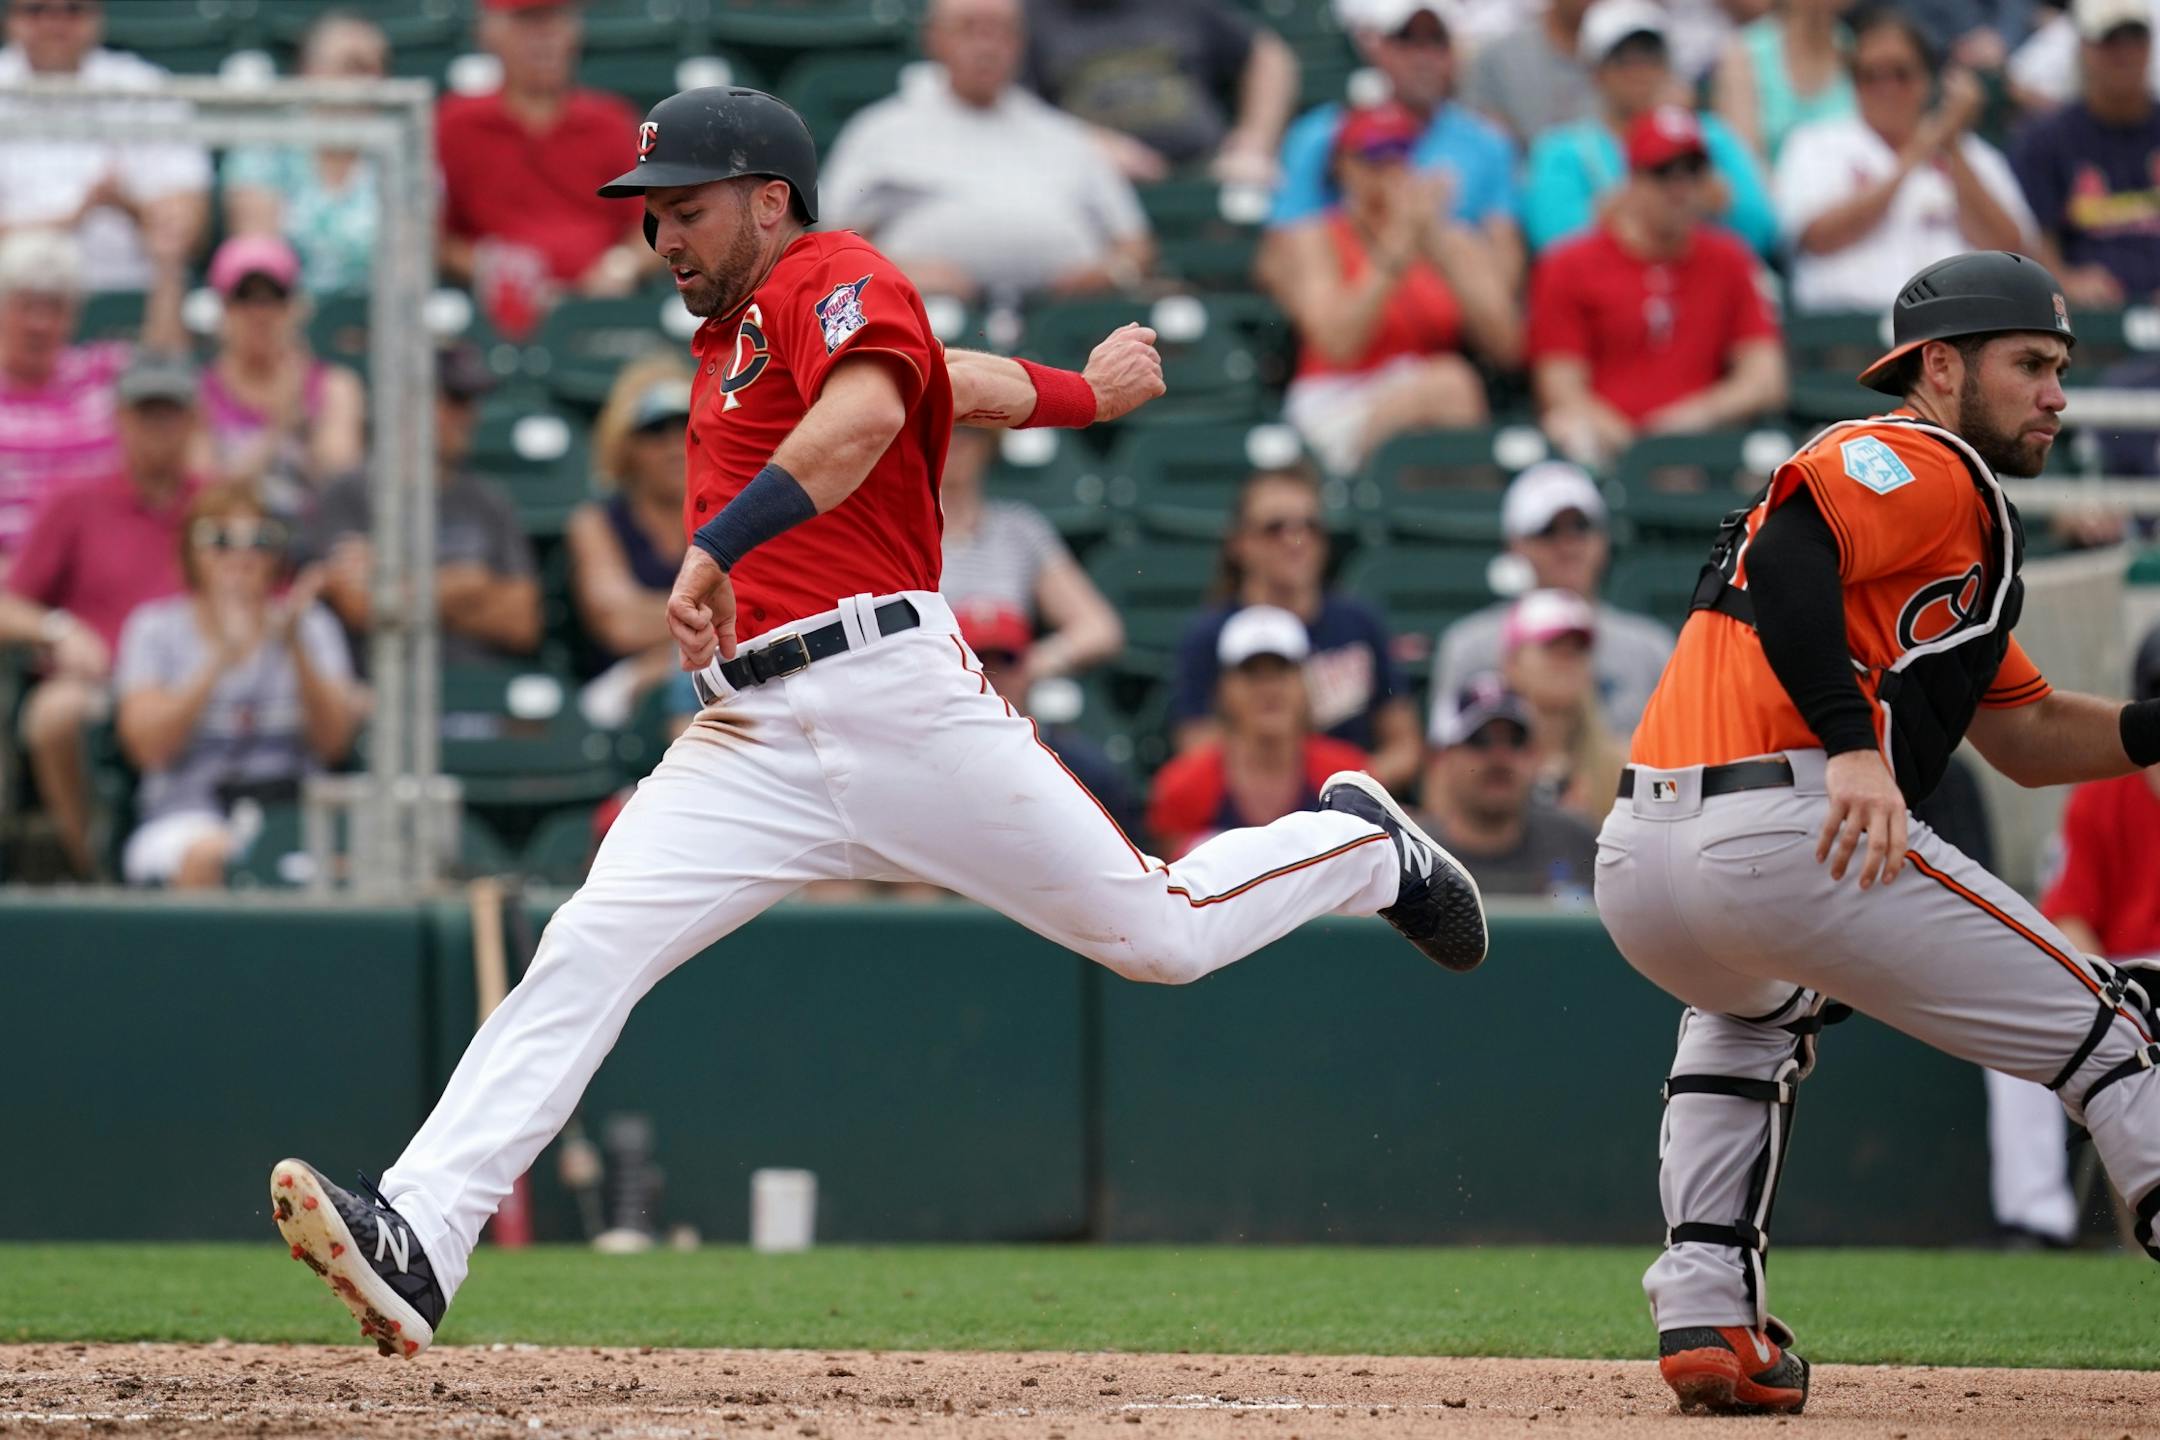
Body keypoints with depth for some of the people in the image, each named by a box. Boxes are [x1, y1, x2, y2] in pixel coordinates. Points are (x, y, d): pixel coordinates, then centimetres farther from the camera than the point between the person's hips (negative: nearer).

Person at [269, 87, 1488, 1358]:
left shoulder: (839, 279, -4)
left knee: (1163, 935, 1)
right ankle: (418, 1242, -28)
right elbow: (941, 375, 36)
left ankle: (1363, 848, 33)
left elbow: (867, 412, -26)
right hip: (751, 736, 7)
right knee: (588, 950, -15)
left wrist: (719, 547, -38)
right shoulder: (738, 329, 23)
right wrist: (1080, 396, 55)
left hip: (892, 692, -7)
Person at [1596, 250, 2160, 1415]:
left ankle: (1703, 1317, 25)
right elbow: (1786, 562, -19)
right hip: (1788, 835, -9)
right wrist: (1855, 744, -29)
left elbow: (2029, 739, 33)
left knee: (1750, 1008, 41)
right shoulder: (1921, 464, 2)